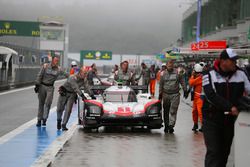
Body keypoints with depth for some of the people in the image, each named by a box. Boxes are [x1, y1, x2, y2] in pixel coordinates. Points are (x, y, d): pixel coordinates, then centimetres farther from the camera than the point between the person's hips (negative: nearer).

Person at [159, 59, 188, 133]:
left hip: (175, 95, -2)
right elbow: (161, 85, 12)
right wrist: (160, 94, 9)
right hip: (166, 94, 2)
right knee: (166, 111, 9)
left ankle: (171, 125, -14)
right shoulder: (163, 74, 6)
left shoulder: (177, 73, 1)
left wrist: (185, 90, 1)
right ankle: (166, 125, 18)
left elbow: (182, 82, 6)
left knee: (173, 111, -10)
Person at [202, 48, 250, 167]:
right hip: (212, 120, -4)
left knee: (225, 152, 12)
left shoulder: (240, 74, 2)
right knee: (213, 152, -8)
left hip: (230, 120, 4)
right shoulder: (209, 76, -8)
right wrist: (230, 107, -28)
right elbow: (211, 96, -21)